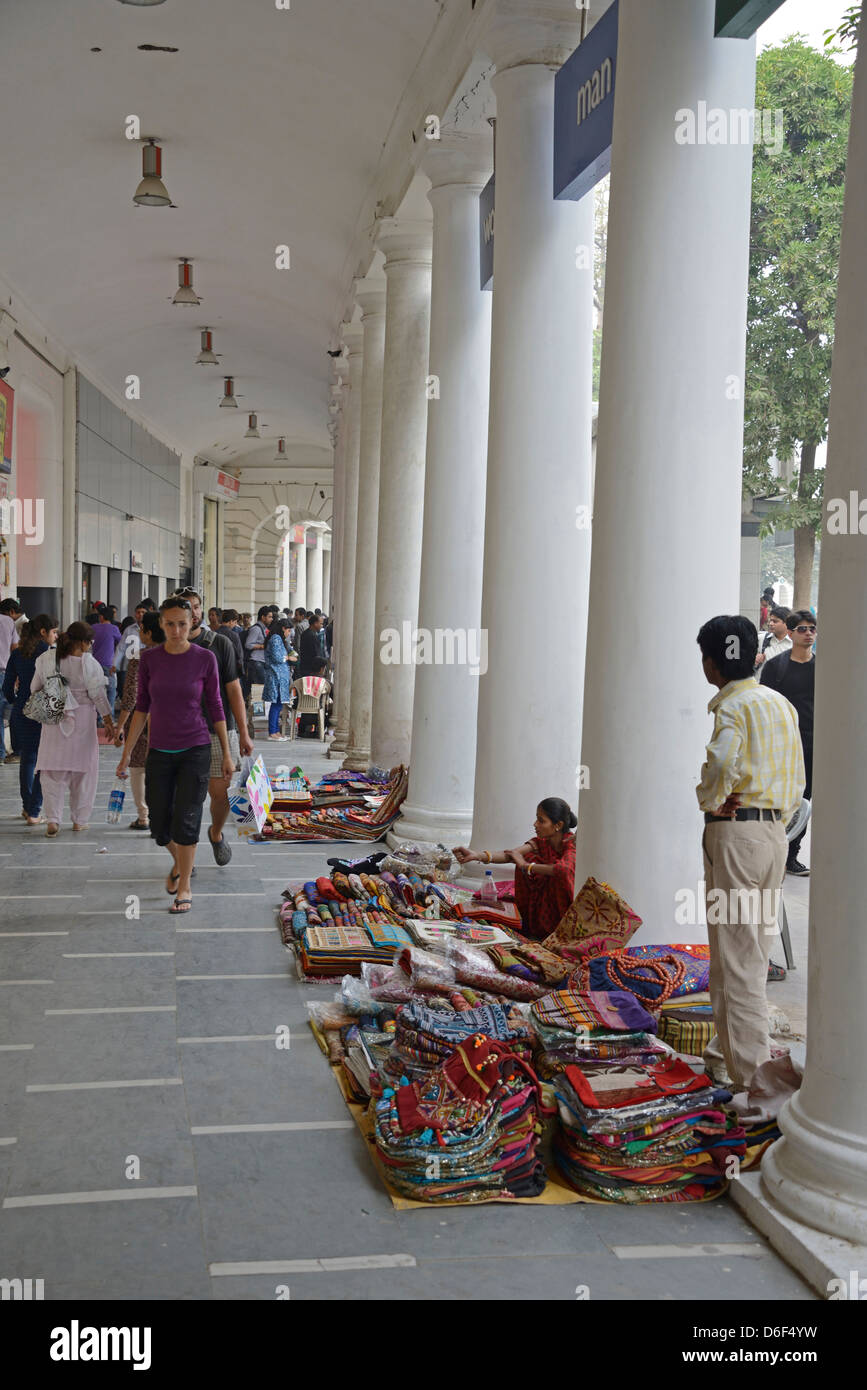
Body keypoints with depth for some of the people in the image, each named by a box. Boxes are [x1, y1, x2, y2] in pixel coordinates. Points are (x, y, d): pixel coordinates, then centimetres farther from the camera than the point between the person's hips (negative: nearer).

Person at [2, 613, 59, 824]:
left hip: (21, 713, 6)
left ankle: (27, 807, 28)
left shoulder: (17, 653, 6)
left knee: (27, 760, 18)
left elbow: (8, 687, 9)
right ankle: (34, 812, 1)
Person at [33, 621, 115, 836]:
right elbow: (98, 695, -7)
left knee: (52, 771, 7)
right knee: (83, 770, 11)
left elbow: (35, 689, 7)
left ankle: (53, 820, -5)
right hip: (81, 722, -2)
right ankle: (80, 820, 18)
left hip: (53, 722, 2)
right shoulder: (89, 664, -12)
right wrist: (108, 721, 4)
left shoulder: (46, 659, -2)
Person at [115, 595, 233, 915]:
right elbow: (141, 708, 5)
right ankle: (179, 862, 39)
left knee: (186, 821, -6)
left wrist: (227, 753, 3)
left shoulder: (205, 659, -7)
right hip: (160, 753, 3)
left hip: (195, 750, -2)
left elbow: (215, 707, 0)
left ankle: (184, 887, 11)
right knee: (160, 826, 7)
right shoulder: (149, 659, -2)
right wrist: (126, 753, 4)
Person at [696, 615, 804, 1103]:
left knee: (737, 954, -4)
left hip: (735, 830, -9)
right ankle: (728, 1046, 30)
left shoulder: (733, 705, -12)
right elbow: (797, 775, 15)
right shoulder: (781, 704, 13)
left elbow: (722, 762, -29)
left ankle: (752, 1073, -4)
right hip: (775, 831, 9)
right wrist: (782, 814, 15)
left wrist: (710, 801, -12)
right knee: (755, 947, 17)